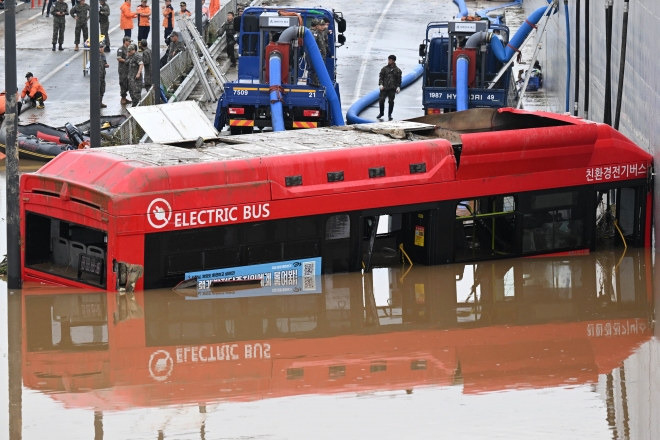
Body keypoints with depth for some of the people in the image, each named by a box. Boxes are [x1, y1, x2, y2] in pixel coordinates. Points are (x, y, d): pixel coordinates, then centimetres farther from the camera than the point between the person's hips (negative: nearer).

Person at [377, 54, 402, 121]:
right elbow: (381, 77, 4)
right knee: (381, 100, -4)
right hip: (384, 88, 1)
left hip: (392, 89, -1)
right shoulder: (384, 69, 7)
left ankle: (389, 115, 11)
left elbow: (399, 80, 8)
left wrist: (398, 87, -4)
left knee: (391, 101, -3)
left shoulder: (397, 70, 7)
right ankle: (381, 112, 18)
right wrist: (381, 84, -10)